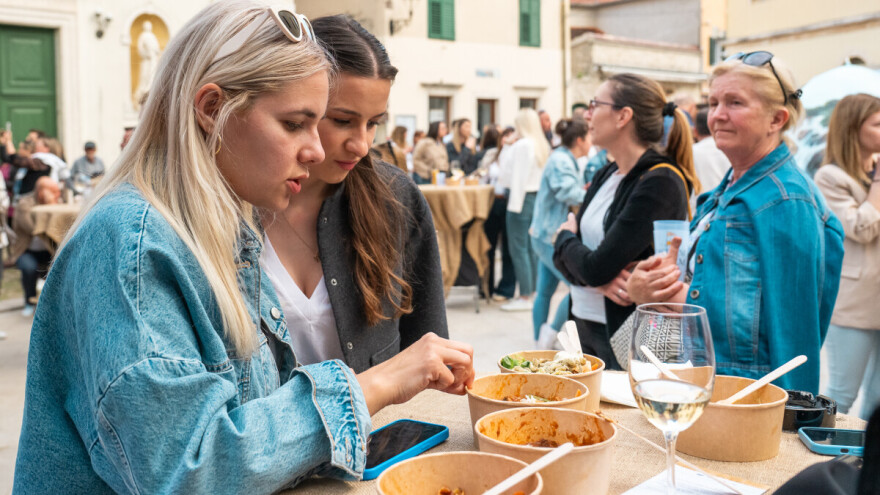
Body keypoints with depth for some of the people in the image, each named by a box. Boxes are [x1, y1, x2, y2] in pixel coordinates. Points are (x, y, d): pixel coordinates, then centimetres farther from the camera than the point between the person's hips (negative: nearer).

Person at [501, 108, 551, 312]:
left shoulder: (522, 145, -13)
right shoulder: (543, 146, 11)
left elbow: (519, 177, -16)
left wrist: (514, 204, -15)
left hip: (522, 198, -9)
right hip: (538, 196, 9)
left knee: (519, 249, -5)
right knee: (531, 248, 13)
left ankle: (525, 297, -3)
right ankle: (532, 290, 18)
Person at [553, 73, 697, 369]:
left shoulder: (660, 182, -18)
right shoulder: (606, 175, 8)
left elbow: (597, 267, -22)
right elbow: (562, 256, 5)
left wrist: (566, 238, -2)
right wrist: (598, 280, -15)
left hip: (627, 336, -7)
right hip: (586, 324, 8)